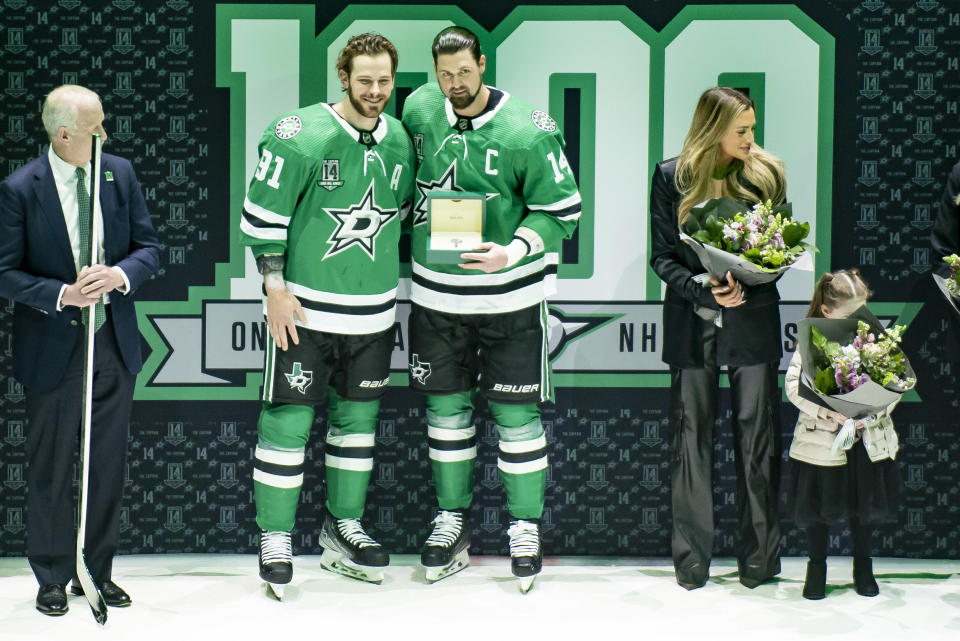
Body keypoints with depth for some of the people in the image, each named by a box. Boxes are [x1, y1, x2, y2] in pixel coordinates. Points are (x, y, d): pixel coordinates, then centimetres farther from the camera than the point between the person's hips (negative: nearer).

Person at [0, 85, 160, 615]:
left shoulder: (120, 173, 0)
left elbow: (148, 247, 4)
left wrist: (122, 274, -17)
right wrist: (62, 295, -23)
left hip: (115, 343, 4)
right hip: (53, 348, -4)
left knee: (109, 465, 12)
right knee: (50, 469, 7)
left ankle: (101, 571, 26)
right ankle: (52, 577, 22)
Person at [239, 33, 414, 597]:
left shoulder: (399, 142, 5)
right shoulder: (300, 136, -13)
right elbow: (263, 214, -10)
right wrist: (276, 287, -11)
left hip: (373, 312, 5)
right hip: (304, 307, -5)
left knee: (358, 415, 13)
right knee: (288, 417, -2)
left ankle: (343, 529, 27)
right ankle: (276, 538, 9)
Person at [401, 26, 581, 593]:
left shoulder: (527, 131, -15)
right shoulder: (419, 110, -1)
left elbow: (561, 209, -10)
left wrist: (512, 252, -23)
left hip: (510, 295, -4)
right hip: (436, 294, 4)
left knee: (516, 413, 2)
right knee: (446, 406, 12)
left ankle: (526, 525, 17)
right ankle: (452, 516, 26)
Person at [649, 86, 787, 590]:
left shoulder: (767, 174, 3)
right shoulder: (672, 176, 0)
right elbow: (662, 256, 0)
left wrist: (749, 280, -13)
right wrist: (704, 289, -16)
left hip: (754, 321, 1)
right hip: (692, 322, 0)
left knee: (757, 438, 1)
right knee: (691, 439, 3)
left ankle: (759, 558, 12)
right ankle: (691, 561, 13)